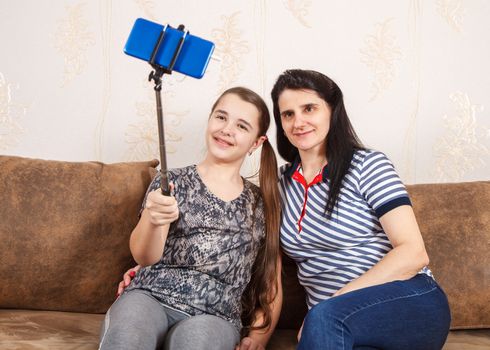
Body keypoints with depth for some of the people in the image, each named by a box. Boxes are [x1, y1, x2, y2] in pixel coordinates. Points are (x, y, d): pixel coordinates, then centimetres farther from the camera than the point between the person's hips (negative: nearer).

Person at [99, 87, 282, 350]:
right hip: (150, 296, 0)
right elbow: (144, 257, -4)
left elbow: (272, 284, 18)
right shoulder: (171, 182, 9)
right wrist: (155, 219, -25)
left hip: (215, 316, 0)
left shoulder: (263, 204, 15)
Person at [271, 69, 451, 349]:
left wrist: (336, 301, -17)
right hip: (333, 325, 3)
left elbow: (413, 254, -10)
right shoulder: (283, 182, 13)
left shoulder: (368, 165, -1)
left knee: (324, 317, -33)